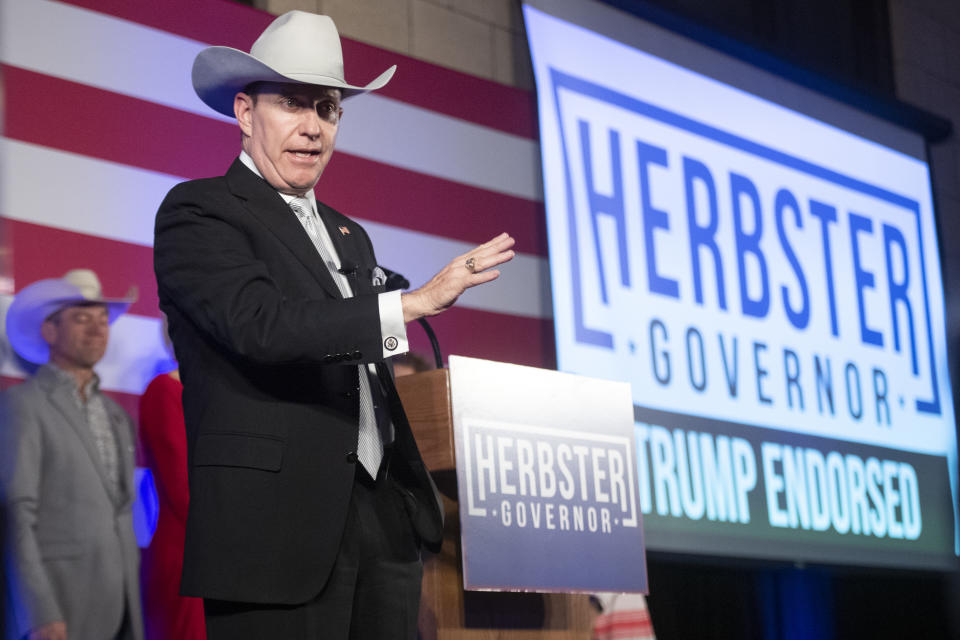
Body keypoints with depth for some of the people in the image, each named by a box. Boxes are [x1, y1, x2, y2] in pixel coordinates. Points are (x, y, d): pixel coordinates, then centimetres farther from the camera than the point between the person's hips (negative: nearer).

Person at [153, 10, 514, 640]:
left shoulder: (349, 237, 23)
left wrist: (419, 493, 16)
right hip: (281, 526, -7)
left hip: (385, 518, 7)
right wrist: (413, 303, -20)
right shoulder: (198, 212, 0)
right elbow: (260, 325, -18)